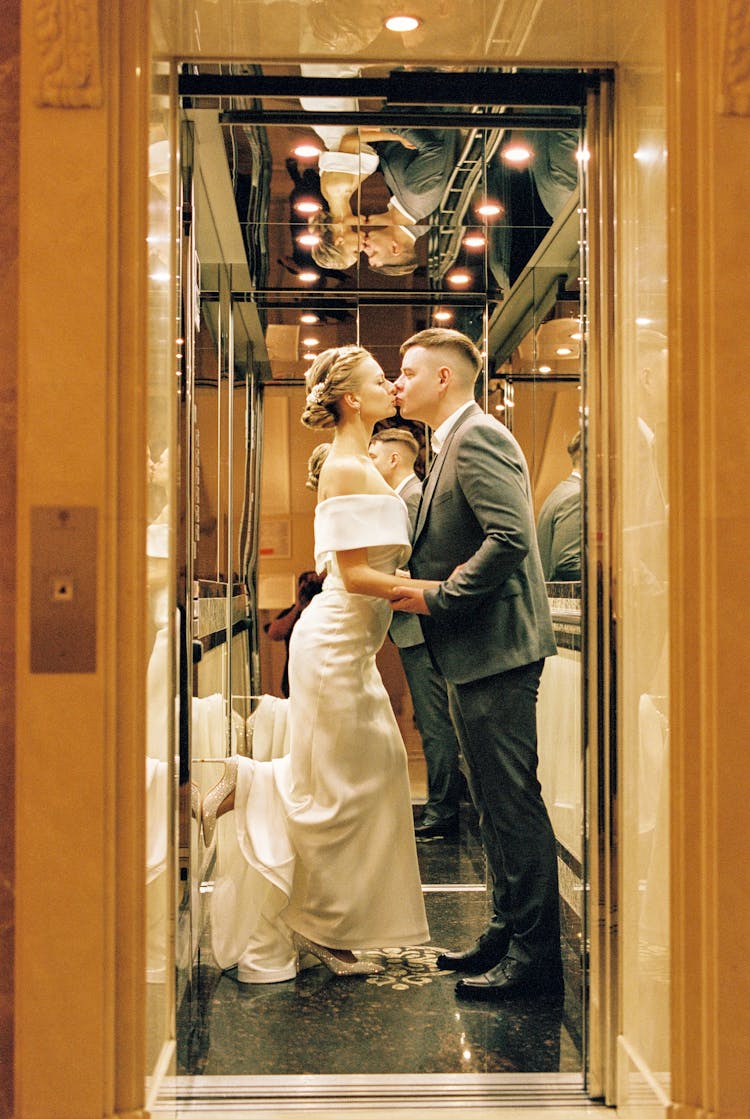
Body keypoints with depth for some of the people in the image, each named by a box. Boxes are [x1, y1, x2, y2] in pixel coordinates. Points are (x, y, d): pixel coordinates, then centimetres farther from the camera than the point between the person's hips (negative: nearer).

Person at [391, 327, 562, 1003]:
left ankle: (536, 955, 2)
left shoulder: (477, 437, -13)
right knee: (495, 802, 16)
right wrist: (415, 581, 10)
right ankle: (509, 931, 27)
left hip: (496, 650, -11)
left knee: (513, 802, -5)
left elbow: (510, 537, -25)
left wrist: (436, 598, -19)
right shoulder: (457, 442, 19)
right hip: (475, 654, 11)